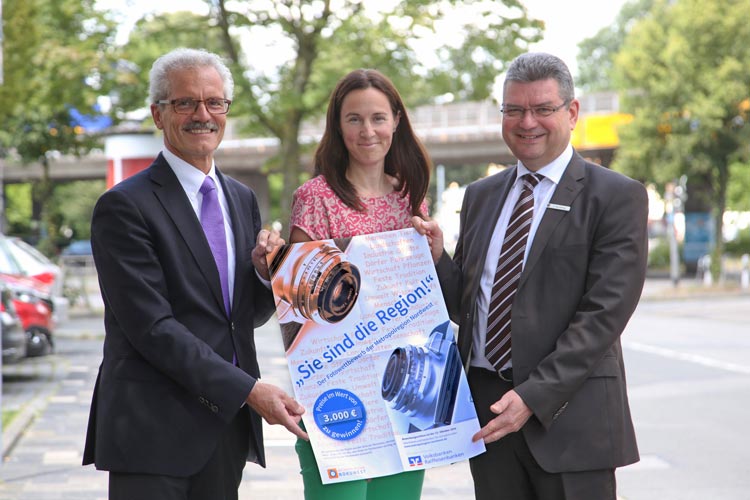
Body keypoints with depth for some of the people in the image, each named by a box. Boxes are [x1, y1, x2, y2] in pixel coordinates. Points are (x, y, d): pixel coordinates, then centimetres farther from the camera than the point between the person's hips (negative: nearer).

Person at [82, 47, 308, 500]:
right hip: (153, 429, -6)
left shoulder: (243, 199, 14)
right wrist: (248, 389, -19)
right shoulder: (125, 206, -9)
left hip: (228, 427, 6)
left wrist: (265, 271, -4)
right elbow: (152, 327, -15)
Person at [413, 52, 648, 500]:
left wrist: (533, 396, -17)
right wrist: (438, 257, -3)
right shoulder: (480, 196, 14)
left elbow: (605, 313, -11)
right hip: (486, 407, 5)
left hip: (570, 416, -4)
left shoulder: (618, 197, -4)